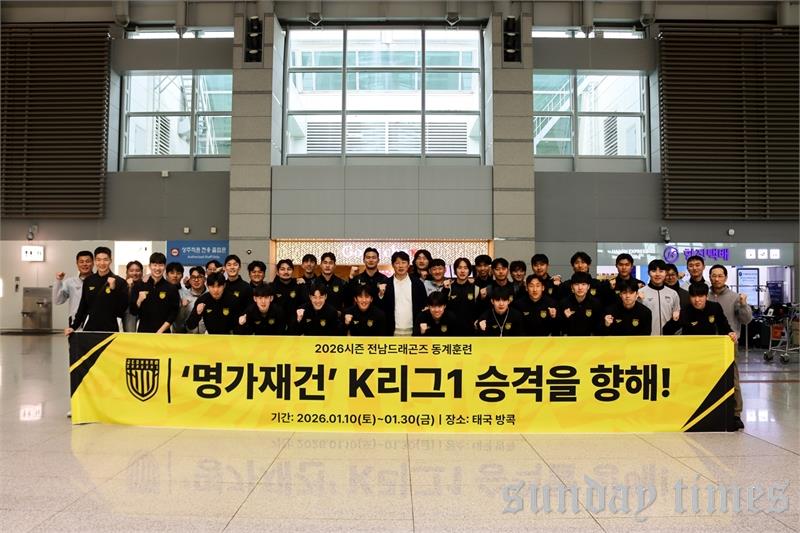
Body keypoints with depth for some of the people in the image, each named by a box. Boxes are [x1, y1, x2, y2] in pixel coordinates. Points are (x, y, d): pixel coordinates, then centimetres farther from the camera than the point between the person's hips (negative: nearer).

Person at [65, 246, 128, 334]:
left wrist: (114, 289, -18)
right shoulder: (88, 281, 7)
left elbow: (123, 309, -9)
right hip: (89, 329, 3)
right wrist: (73, 326, 10)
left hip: (110, 330, -3)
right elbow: (82, 307, 15)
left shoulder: (119, 282, -4)